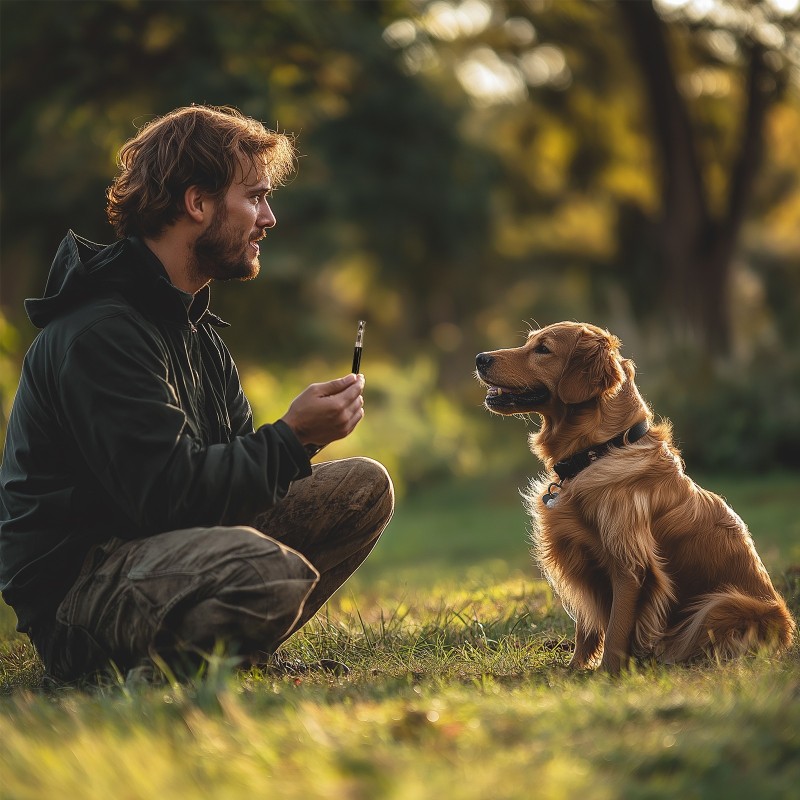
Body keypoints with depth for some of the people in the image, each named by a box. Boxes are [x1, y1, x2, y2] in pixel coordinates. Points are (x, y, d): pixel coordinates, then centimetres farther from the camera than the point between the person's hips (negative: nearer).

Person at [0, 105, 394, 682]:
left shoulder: (193, 323, 16)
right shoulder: (98, 331, -18)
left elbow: (234, 459, 14)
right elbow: (167, 493, -25)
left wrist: (302, 433, -7)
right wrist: (292, 437, -18)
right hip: (73, 585, -10)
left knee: (364, 486, 3)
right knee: (272, 570, -38)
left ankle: (223, 650, -1)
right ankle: (126, 672, -11)